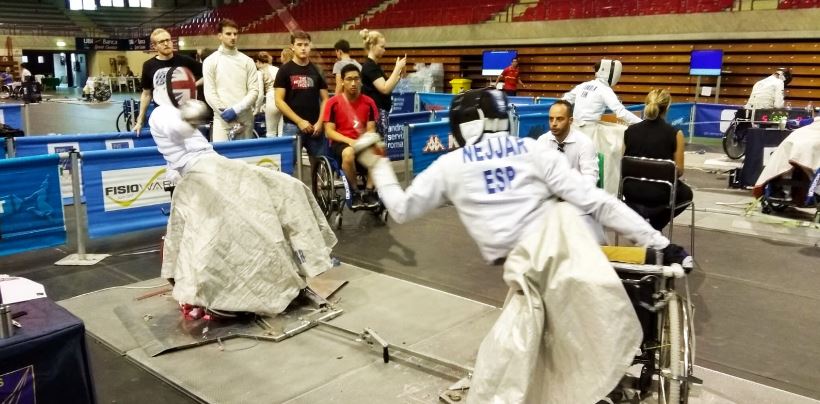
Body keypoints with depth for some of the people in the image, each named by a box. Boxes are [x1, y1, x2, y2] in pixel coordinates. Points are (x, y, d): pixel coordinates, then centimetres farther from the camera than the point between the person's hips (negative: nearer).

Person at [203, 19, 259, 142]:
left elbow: (254, 90, 1)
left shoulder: (247, 61, 8)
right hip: (222, 120, -2)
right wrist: (224, 112, -11)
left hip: (245, 119, 2)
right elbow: (209, 93, -2)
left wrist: (236, 110, -11)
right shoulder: (210, 61, 3)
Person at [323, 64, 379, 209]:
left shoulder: (368, 102, 3)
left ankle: (369, 192, -15)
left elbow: (370, 129, 4)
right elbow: (329, 131, -7)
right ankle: (355, 192, -16)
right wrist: (350, 141, -20)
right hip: (340, 143, -3)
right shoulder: (334, 102, -5)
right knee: (349, 153, -39)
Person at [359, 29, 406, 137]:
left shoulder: (375, 66, 16)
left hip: (382, 112, 10)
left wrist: (399, 74, 7)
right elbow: (385, 89, -22)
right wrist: (397, 68, -17)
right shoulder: (369, 66, -13)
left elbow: (386, 87, 18)